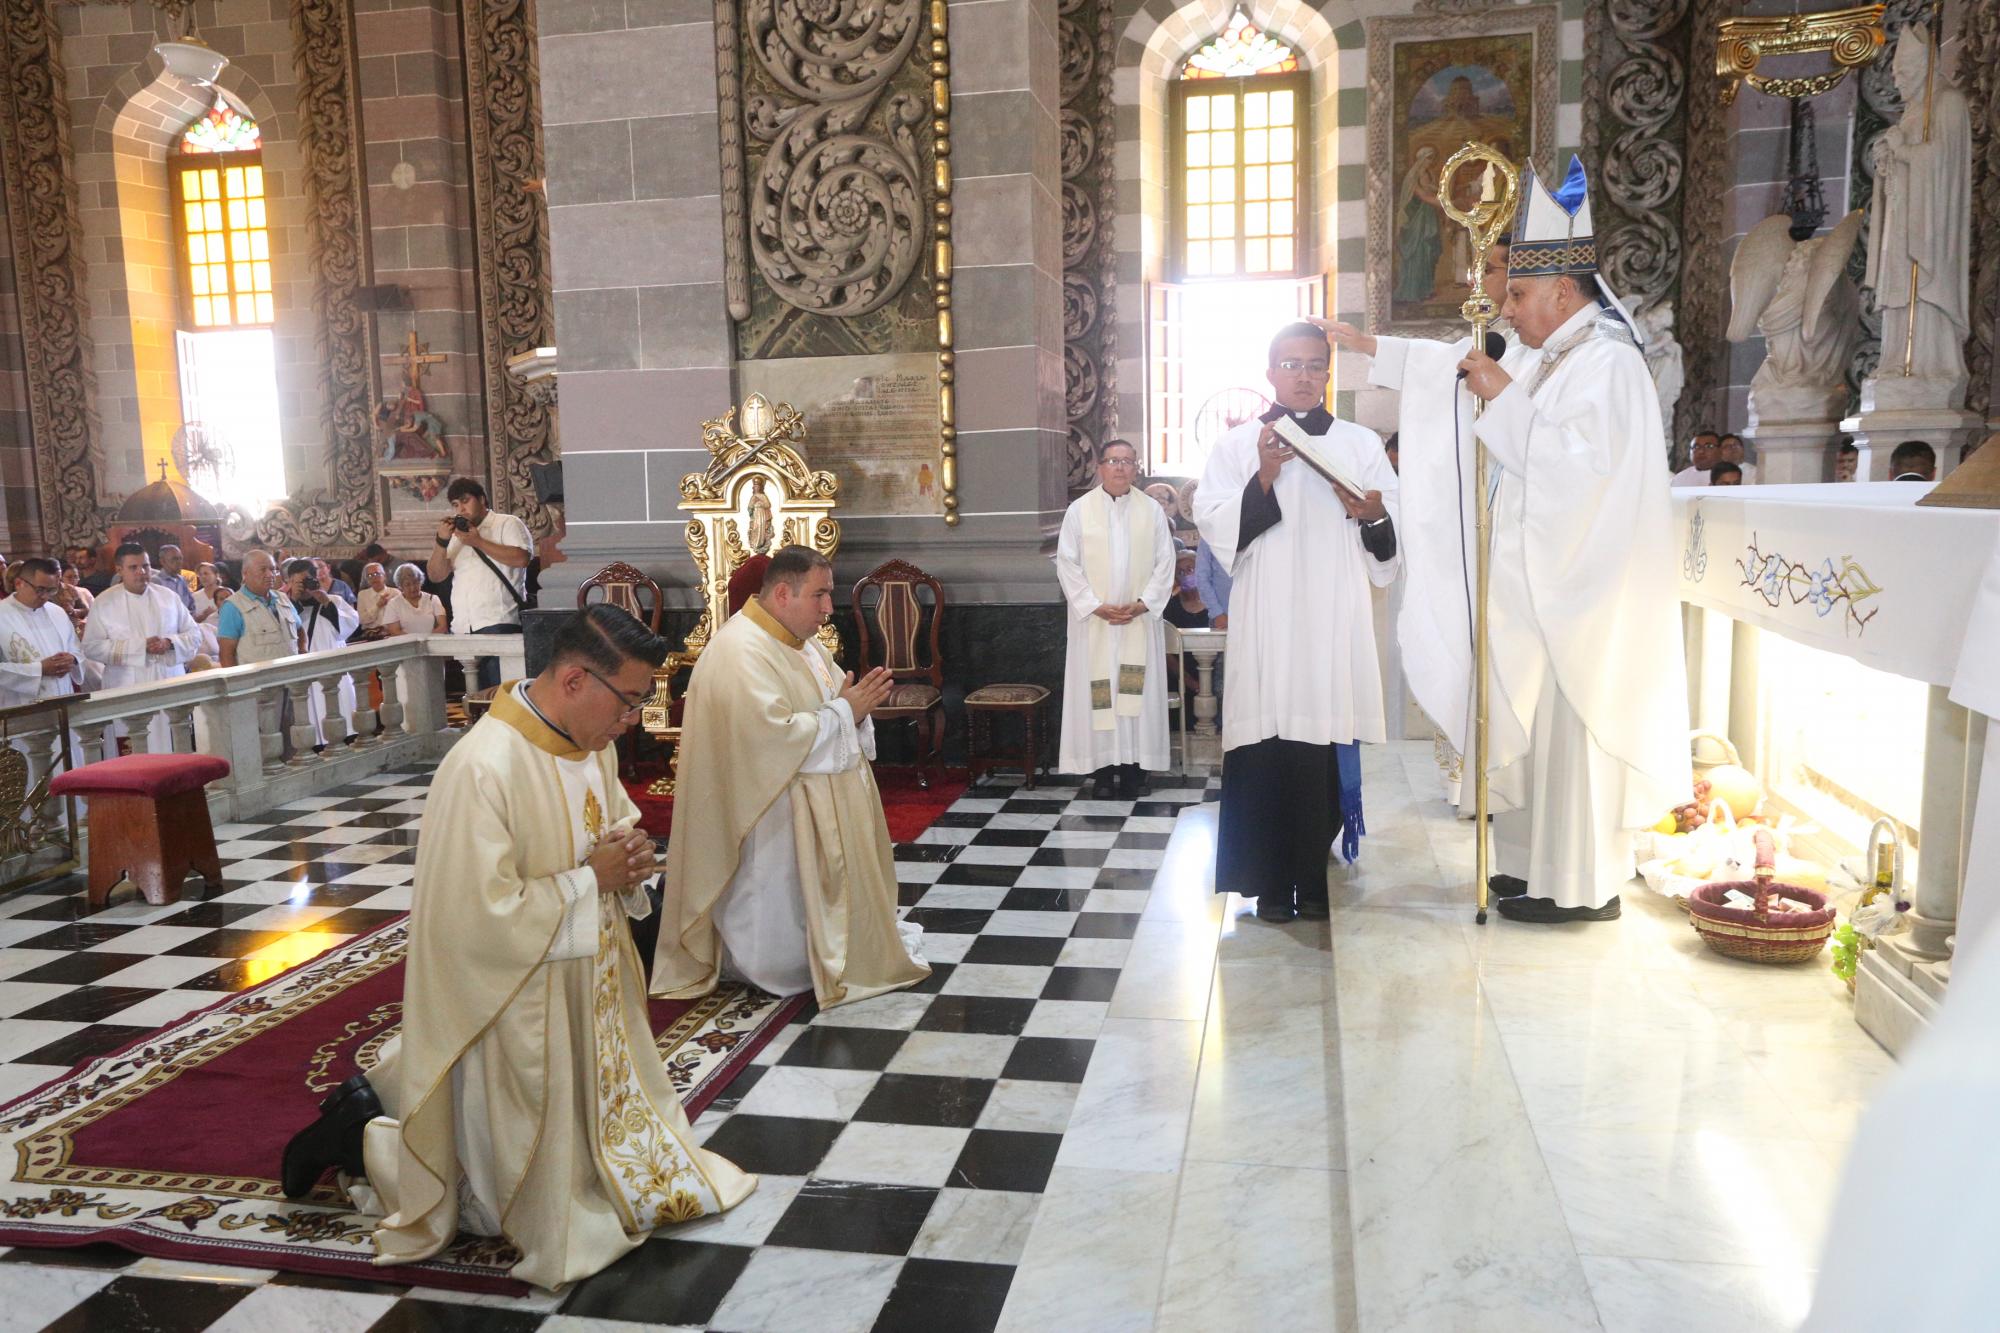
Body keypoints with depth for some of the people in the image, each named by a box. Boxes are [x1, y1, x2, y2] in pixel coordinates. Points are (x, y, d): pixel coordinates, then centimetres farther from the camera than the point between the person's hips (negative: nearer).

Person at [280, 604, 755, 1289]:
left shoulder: (592, 743, -1)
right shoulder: (483, 769, -28)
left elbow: (620, 821, 15)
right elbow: (481, 915, -29)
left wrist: (630, 858, -8)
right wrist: (589, 880, -21)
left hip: (592, 992, 8)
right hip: (517, 1008, -8)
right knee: (532, 1199, 7)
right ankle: (362, 1136, 23)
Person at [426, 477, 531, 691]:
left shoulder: (508, 524, 7)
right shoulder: (458, 534, 26)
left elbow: (522, 558, -11)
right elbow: (436, 575, 19)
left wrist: (478, 542, -8)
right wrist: (442, 542, 3)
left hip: (498, 624, -6)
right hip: (462, 629, 6)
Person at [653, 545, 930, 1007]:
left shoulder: (802, 642, 10)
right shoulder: (740, 653, -22)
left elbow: (821, 709, 15)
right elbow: (775, 739, -30)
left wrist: (857, 703, -9)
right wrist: (844, 712, -20)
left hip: (819, 812, 10)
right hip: (771, 822, -10)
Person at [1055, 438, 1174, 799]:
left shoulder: (1153, 510, 4)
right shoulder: (1079, 510, 1)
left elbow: (1164, 563, 3)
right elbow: (1066, 564, -2)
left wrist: (1143, 604, -10)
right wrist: (1096, 606, -11)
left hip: (1140, 620, 1)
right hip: (1093, 620, -1)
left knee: (1137, 693, 2)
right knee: (1096, 693, 0)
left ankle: (1132, 768, 7)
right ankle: (1103, 769, 5)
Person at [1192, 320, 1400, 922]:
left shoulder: (1361, 443, 14)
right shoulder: (1238, 444, 11)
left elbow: (1397, 538, 8)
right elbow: (1212, 523, -1)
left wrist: (1373, 516, -13)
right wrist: (1263, 480, -14)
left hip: (1335, 626, 1)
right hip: (1264, 627, -1)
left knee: (1327, 751, -2)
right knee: (1264, 752, -5)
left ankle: (1315, 879, 9)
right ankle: (1271, 882, 4)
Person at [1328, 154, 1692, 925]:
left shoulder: (1607, 364, -14)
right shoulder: (1547, 357, 13)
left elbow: (1579, 465, -25)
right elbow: (1459, 371, 26)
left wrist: (1506, 399, -18)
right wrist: (1371, 347, 25)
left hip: (1580, 592, -9)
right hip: (1541, 583, 9)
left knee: (1570, 730, -3)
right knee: (1534, 726, 14)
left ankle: (1582, 887, 7)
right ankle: (1539, 865, 24)